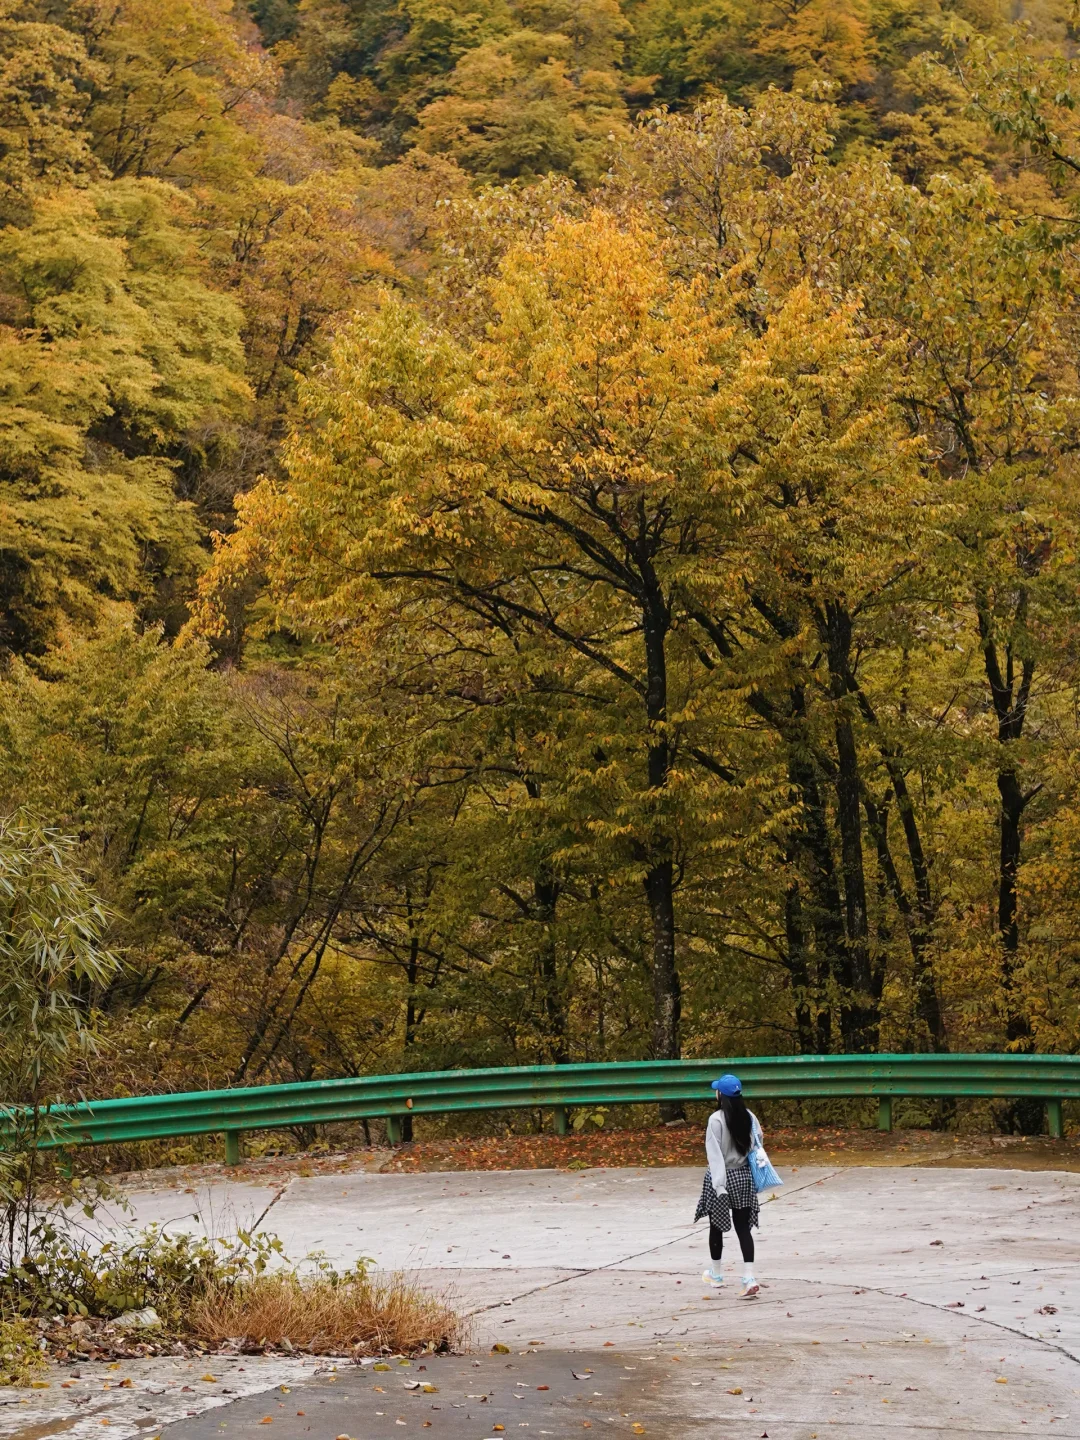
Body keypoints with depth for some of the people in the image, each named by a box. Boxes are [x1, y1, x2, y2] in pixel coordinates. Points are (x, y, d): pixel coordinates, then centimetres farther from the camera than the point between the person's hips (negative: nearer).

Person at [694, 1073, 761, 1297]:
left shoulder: (716, 1119, -16)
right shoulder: (749, 1117, -1)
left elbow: (715, 1154, -19)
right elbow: (757, 1146, 5)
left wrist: (719, 1184, -21)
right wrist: (757, 1177, 15)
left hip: (724, 1177, -4)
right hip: (744, 1177, 4)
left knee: (716, 1226, 15)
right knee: (743, 1228, 5)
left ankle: (716, 1273, 31)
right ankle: (749, 1278, -8)